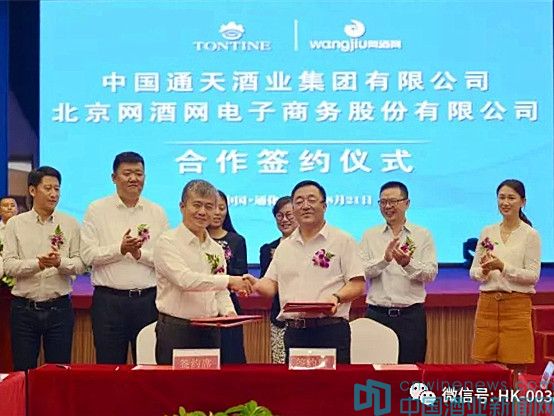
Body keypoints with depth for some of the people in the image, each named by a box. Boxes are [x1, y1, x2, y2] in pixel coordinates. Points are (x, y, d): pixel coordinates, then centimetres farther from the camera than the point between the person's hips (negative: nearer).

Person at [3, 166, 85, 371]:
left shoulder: (70, 224, 6)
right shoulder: (15, 224, 4)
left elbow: (80, 264, 0)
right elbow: (8, 265, -5)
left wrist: (60, 262, -21)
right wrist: (37, 264, -22)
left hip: (59, 308, 0)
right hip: (24, 308, 0)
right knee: (22, 371, 6)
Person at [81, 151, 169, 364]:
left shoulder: (157, 212, 8)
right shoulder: (97, 210, 4)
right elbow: (88, 254, -5)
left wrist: (140, 253, -12)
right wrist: (120, 249, -16)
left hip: (148, 299, 2)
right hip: (109, 300, -1)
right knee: (108, 366, 4)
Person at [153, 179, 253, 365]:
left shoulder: (216, 249, 14)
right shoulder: (168, 242, -6)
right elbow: (184, 279, -20)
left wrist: (229, 311, -3)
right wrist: (229, 280, -23)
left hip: (211, 333, 6)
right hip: (176, 331, -6)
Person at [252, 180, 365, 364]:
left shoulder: (343, 241, 2)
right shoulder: (284, 247, 18)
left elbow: (357, 285, -3)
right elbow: (271, 285, 14)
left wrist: (336, 297, -21)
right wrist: (253, 284, -7)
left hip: (331, 329, -4)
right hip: (294, 331, 5)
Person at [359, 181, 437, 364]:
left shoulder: (423, 235, 6)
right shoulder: (370, 236, 9)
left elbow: (431, 274, -3)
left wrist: (408, 263, -21)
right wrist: (384, 259, -19)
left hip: (411, 314, 0)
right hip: (377, 313, 1)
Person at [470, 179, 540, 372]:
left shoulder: (530, 235, -1)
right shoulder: (487, 232, 10)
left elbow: (533, 276, -8)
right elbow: (473, 272, 11)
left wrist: (503, 267, -20)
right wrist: (484, 271, -11)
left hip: (517, 305, -3)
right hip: (487, 304, 4)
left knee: (516, 367, -2)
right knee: (486, 367, 4)